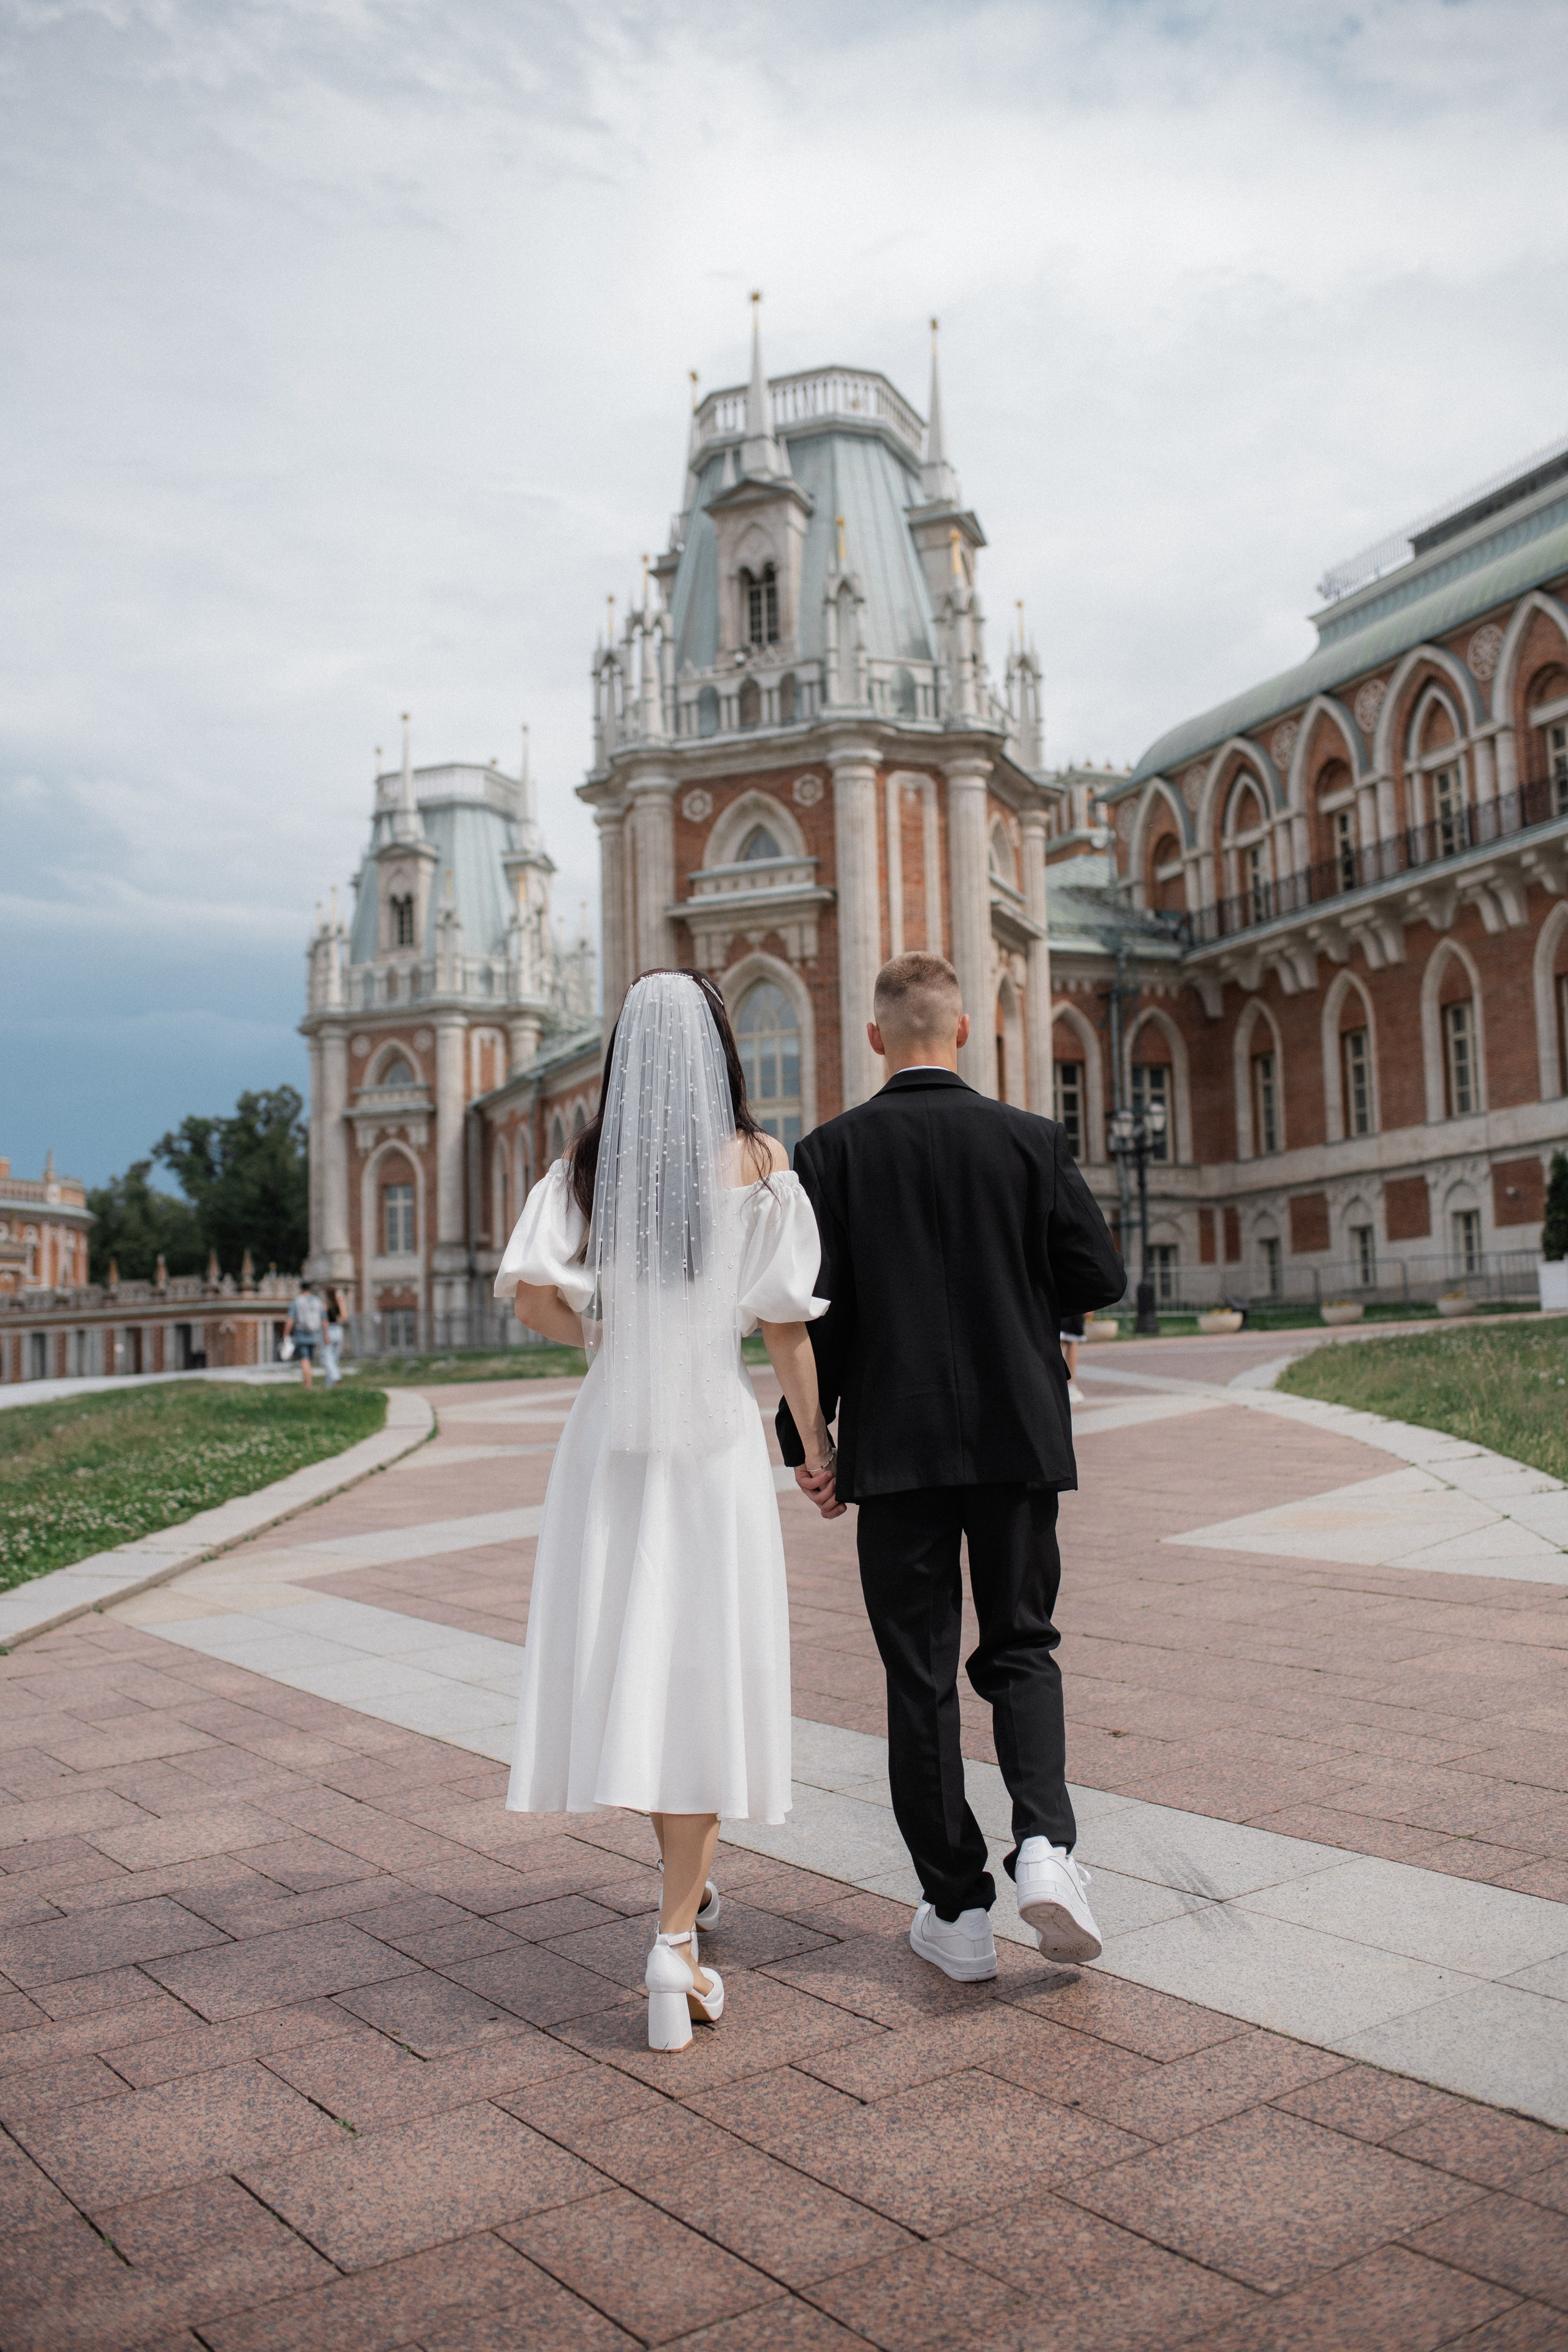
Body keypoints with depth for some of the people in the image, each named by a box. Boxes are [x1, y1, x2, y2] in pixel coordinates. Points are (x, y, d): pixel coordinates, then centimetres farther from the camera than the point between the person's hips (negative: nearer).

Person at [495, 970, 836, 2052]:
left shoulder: (590, 1164, 3)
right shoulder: (758, 1161, -4)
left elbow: (532, 1291, -8)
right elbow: (785, 1320, -6)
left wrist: (611, 1337, 9)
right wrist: (817, 1438, 2)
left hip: (612, 1434, 3)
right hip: (717, 1433, -2)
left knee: (633, 1655, 15)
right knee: (705, 1667, 2)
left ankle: (688, 1882, 31)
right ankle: (677, 1936, -3)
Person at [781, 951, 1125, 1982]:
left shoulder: (833, 1151, -4)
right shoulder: (1030, 1140, -2)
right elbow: (1101, 1275, -2)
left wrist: (805, 1438, 3)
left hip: (895, 1444, -1)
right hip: (1017, 1435, 1)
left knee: (920, 1675, 8)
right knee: (1020, 1647, 16)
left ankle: (957, 1908, 14)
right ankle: (1045, 1841, -5)